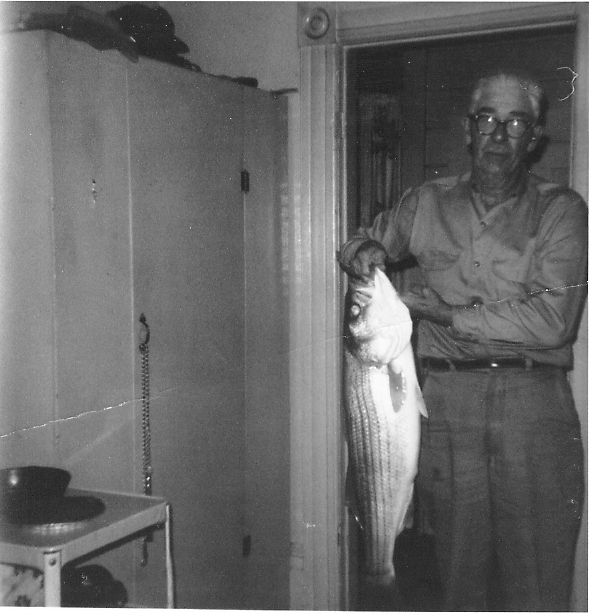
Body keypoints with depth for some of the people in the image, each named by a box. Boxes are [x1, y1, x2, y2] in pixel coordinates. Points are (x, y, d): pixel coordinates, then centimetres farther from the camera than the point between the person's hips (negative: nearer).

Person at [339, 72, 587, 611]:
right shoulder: (428, 203, 13)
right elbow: (362, 243, 30)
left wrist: (447, 314, -7)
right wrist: (364, 252, 4)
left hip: (533, 403, -2)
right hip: (447, 400, 2)